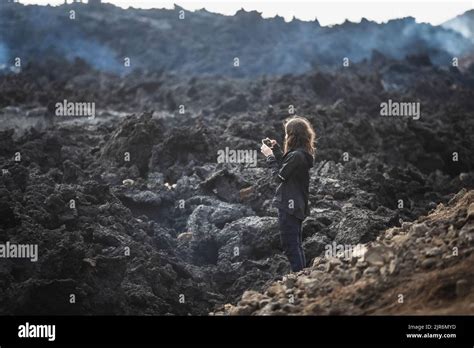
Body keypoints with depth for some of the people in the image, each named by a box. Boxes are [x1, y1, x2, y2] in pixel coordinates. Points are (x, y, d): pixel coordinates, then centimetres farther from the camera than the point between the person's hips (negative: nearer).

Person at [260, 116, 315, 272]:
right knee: (297, 245, 17)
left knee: (290, 246, -5)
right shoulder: (303, 153, 7)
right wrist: (276, 149, 13)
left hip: (289, 206, -10)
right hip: (297, 206, 10)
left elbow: (280, 176, -16)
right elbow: (286, 166, 16)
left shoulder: (296, 155, -22)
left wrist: (270, 155, -6)